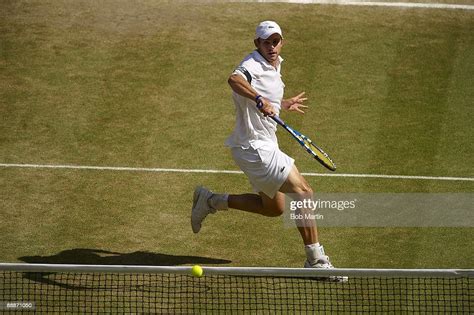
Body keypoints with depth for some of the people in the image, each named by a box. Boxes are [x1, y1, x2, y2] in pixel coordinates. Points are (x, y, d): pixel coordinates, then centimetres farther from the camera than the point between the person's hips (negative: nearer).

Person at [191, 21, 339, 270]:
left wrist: (283, 105, 31)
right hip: (254, 145, -10)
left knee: (273, 208, 20)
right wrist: (260, 99, -53)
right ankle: (316, 260, -10)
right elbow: (234, 79, -42)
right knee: (303, 191, -14)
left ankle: (211, 201, 26)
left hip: (264, 145, 10)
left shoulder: (274, 65, 12)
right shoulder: (253, 65, -18)